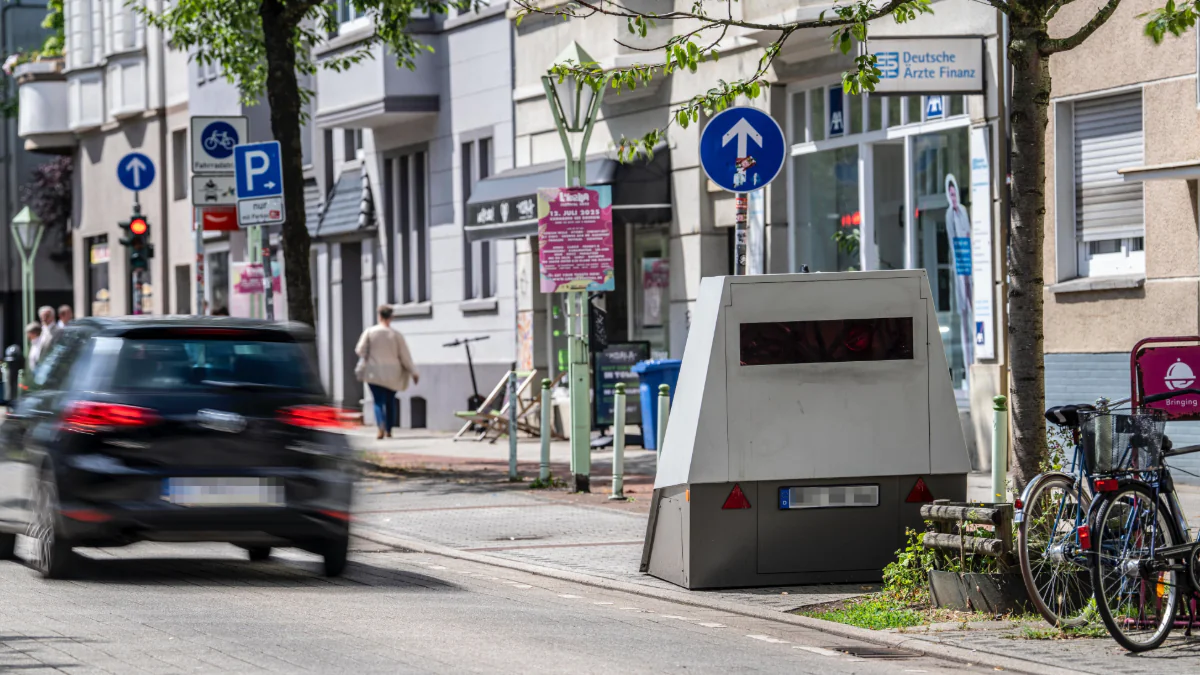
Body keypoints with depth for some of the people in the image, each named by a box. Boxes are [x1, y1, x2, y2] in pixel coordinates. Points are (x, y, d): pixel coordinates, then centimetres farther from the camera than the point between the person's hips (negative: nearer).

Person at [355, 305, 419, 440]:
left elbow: (360, 350, -3)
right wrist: (413, 373, 7)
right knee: (390, 402, 16)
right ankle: (389, 430, 17)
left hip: (374, 373, -1)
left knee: (378, 401, 0)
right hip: (392, 375, 1)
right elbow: (405, 356, -2)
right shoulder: (396, 335, -4)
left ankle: (381, 427, -23)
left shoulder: (370, 332, -6)